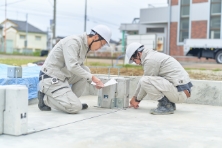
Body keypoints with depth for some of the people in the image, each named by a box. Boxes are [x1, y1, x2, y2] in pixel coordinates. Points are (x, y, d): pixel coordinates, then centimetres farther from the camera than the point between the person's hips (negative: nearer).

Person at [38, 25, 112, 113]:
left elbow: (79, 67, 18)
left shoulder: (85, 46, 11)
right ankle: (45, 98, -1)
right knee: (76, 108, -17)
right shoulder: (73, 41, -18)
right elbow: (72, 66, -27)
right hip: (50, 79, -9)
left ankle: (71, 100, 8)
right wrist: (92, 77, -18)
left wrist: (94, 81, 8)